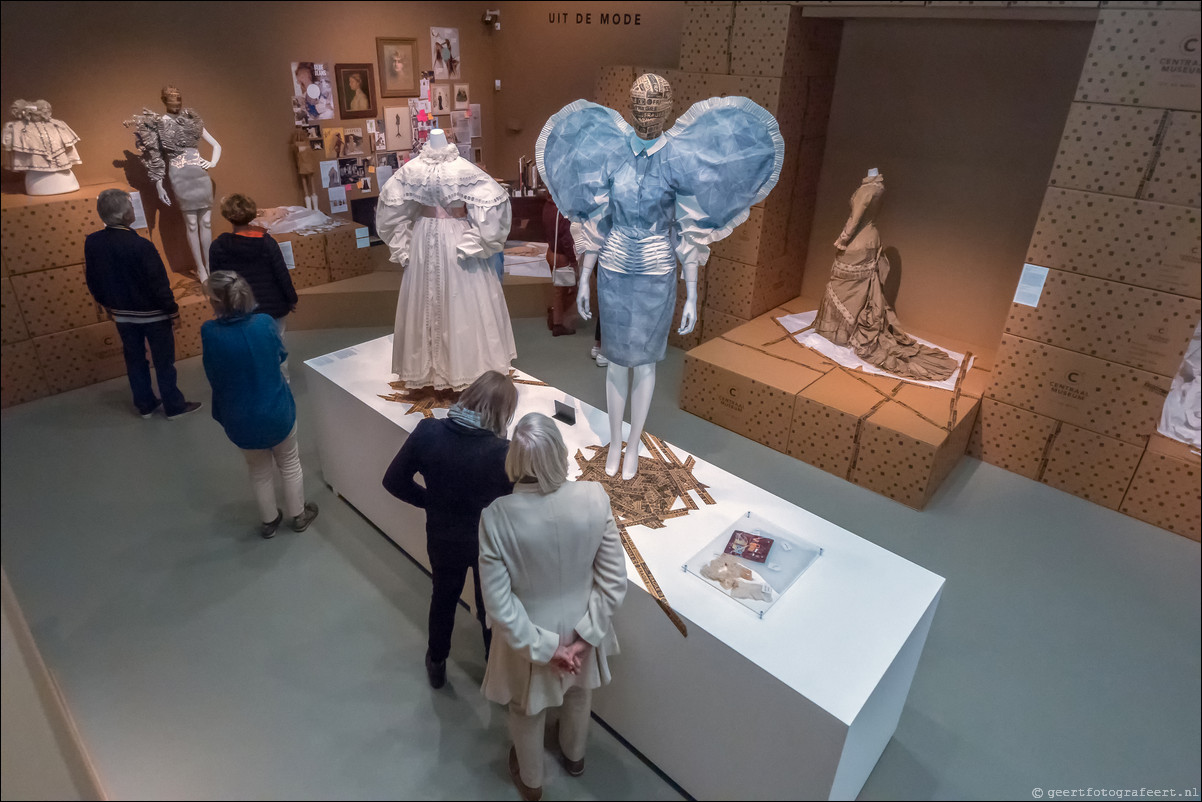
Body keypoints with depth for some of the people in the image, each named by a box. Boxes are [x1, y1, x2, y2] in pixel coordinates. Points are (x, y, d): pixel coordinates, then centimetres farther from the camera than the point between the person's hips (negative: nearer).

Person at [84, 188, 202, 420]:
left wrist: (107, 303, 20)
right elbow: (158, 283, -20)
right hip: (152, 314, -5)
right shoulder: (140, 245, -26)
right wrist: (173, 309, -7)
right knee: (163, 361, 8)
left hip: (121, 314, 5)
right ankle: (174, 406, 19)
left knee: (134, 359, 18)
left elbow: (92, 281, 4)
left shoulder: (91, 243, -7)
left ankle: (145, 404, 30)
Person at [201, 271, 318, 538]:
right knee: (290, 464, 24)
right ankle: (299, 515, 40)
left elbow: (213, 377, -5)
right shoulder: (265, 323, -18)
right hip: (277, 412, 0)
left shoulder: (209, 332, -21)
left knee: (260, 471, 24)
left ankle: (269, 521, 42)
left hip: (241, 420, 0)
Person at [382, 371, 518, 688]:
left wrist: (429, 501, 3)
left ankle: (437, 664, 52)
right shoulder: (503, 452, -30)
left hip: (442, 537, 2)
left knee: (444, 595, 29)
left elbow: (394, 481, -11)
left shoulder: (427, 432, -22)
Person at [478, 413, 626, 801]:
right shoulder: (594, 498, -26)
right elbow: (614, 581, -18)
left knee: (527, 710, 30)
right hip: (580, 627, 2)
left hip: (528, 635, -2)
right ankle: (574, 756, 65)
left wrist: (545, 648, -12)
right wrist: (585, 636, -9)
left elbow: (499, 604, -23)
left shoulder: (497, 517, -31)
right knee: (578, 694, 35)